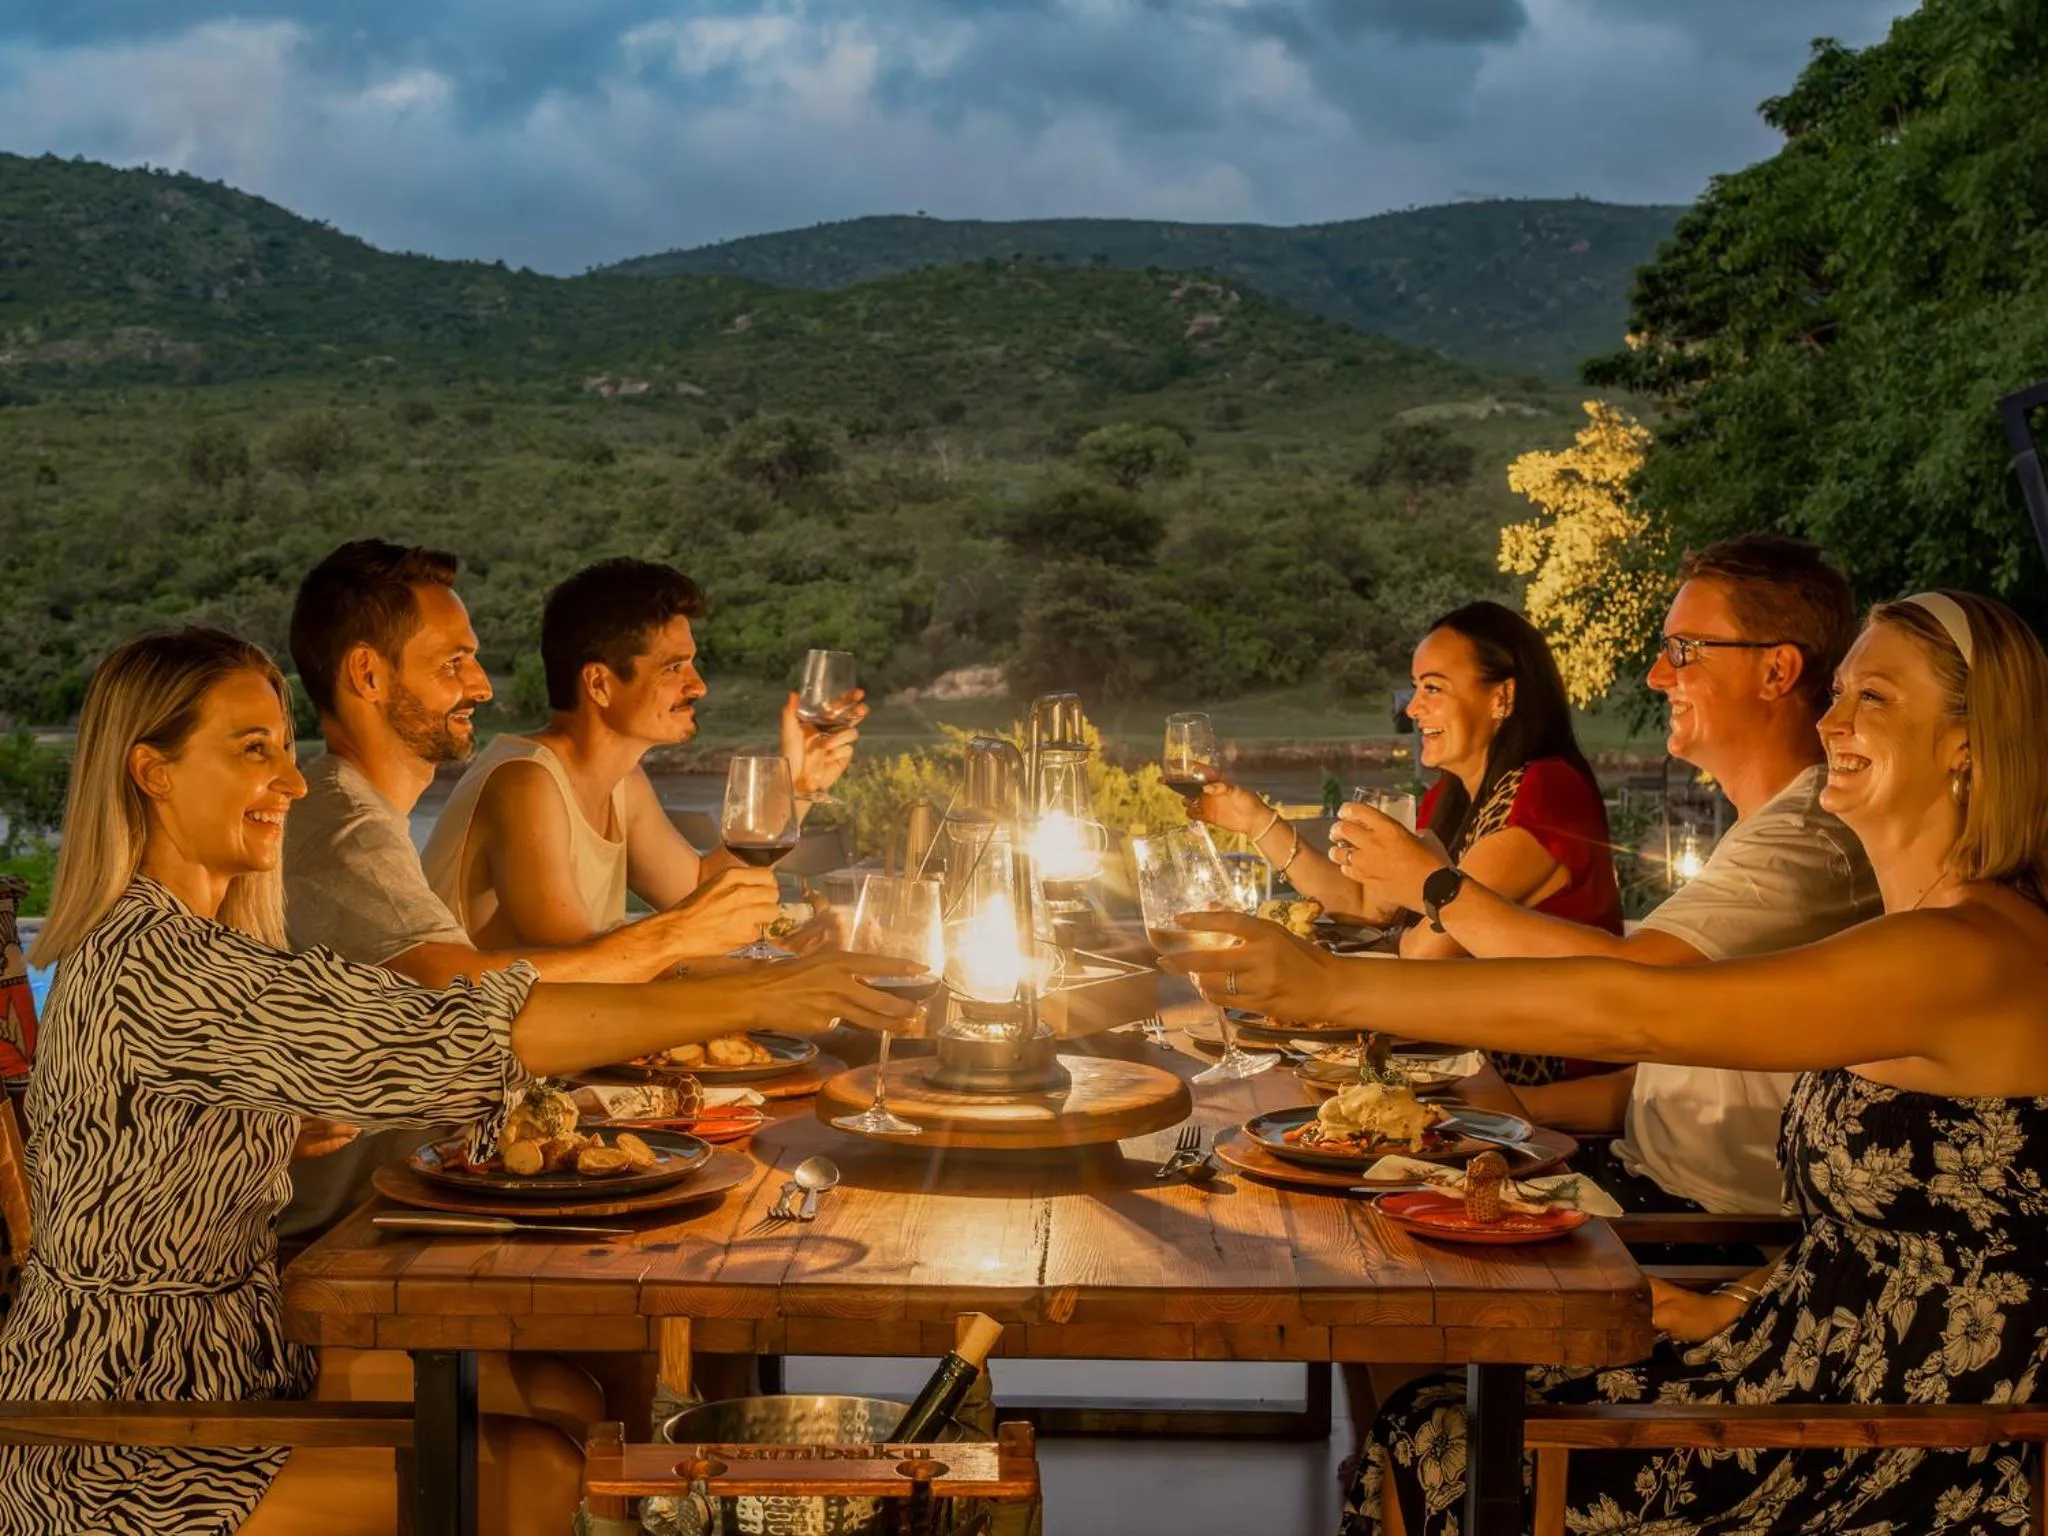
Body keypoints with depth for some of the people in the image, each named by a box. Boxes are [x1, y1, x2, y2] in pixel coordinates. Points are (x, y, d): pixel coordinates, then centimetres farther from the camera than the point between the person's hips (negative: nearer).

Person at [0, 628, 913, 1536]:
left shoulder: (194, 942, 9)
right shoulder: (151, 966, -25)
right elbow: (436, 1035, -31)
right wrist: (752, 998, -29)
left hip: (229, 1355, 9)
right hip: (120, 1452, -9)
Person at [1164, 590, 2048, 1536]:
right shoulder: (1908, 943, 10)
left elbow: (1631, 1014, -30)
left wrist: (1335, 988, -29)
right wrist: (1740, 1307, 4)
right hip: (1820, 1366, 9)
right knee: (1433, 1431, 7)